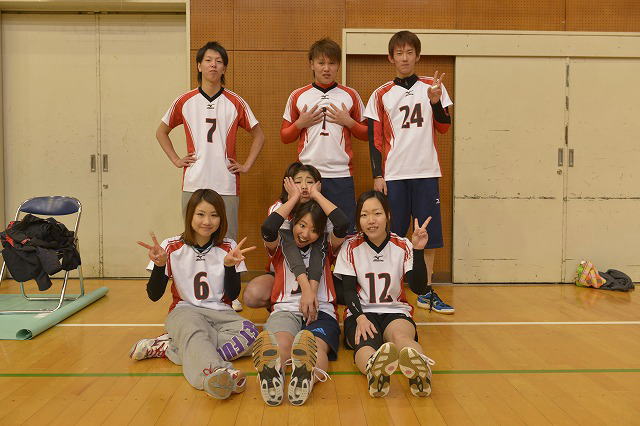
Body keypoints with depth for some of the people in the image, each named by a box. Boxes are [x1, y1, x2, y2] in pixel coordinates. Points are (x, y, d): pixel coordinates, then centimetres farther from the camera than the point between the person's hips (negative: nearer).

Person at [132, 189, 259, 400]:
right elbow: (154, 295, -1)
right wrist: (160, 264, -19)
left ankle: (171, 348, -30)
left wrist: (230, 265, -17)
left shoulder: (228, 248, 4)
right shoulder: (172, 248, 1)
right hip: (184, 311, -2)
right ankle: (218, 371, -69)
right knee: (193, 331, -38)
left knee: (249, 332, -31)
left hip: (220, 313, 2)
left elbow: (232, 295, 0)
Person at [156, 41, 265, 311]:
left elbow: (258, 135, 12)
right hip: (193, 184, 1)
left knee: (227, 240, 5)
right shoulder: (184, 102, 5)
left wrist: (246, 165, 3)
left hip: (226, 184, -1)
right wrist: (175, 160, 7)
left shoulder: (235, 103, 3)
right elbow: (161, 131, 18)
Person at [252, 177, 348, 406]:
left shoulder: (325, 249, 22)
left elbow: (342, 224, 2)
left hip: (322, 311, 1)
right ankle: (271, 375, -69)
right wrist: (294, 197, 7)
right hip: (286, 309, 0)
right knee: (280, 344, -38)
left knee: (318, 346, -37)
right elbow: (268, 228, -6)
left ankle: (308, 376, -68)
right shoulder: (280, 248, 19)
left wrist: (317, 194, 14)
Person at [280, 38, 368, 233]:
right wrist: (301, 123, -5)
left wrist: (349, 122, -5)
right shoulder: (297, 96, 8)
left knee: (345, 231, 2)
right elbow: (284, 137, 11)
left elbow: (366, 134, 11)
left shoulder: (350, 96, 8)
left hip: (341, 175, 0)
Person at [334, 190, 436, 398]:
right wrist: (360, 317, -21)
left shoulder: (403, 246, 4)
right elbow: (348, 290, -1)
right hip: (360, 312, 0)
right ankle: (374, 370, -72)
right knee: (366, 341, -39)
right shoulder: (351, 247, 4)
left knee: (401, 335, -38)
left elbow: (418, 288, -7)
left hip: (396, 311, 1)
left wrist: (418, 250, -21)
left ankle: (421, 368, -70)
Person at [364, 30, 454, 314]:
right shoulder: (381, 95, 6)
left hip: (426, 172, 1)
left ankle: (427, 292, 15)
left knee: (429, 233, 3)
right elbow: (375, 138, 4)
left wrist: (435, 101, -12)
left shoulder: (432, 86, 9)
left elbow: (444, 127, 5)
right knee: (392, 235, 1)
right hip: (393, 174, -1)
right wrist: (377, 175, -3)